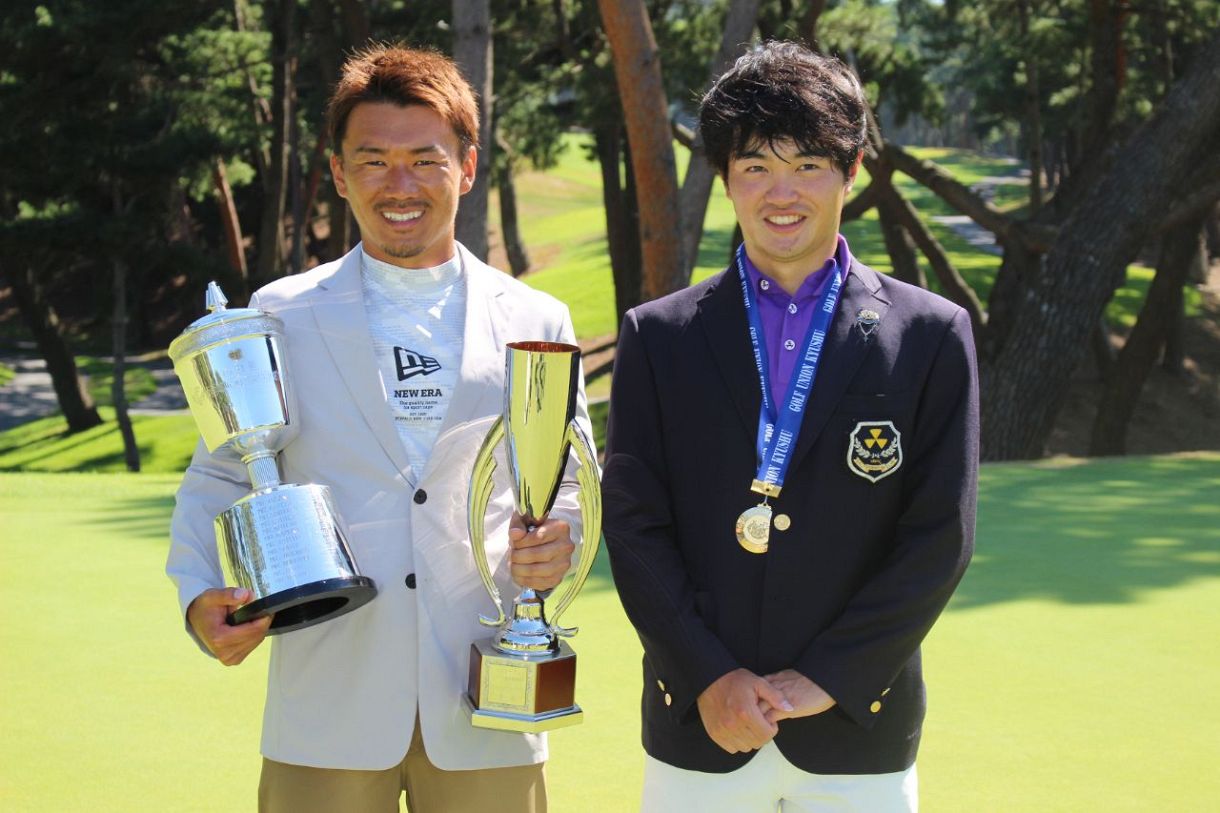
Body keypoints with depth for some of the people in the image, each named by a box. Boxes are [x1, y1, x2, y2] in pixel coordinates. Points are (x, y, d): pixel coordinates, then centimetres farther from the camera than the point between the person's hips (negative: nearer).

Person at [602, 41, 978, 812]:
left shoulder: (932, 336, 0)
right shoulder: (658, 336, 3)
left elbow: (940, 537, -3)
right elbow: (633, 523, 1)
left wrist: (825, 681, -8)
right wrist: (707, 678, -9)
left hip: (857, 733, -1)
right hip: (698, 731, 1)